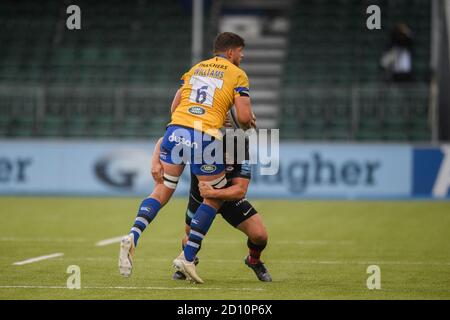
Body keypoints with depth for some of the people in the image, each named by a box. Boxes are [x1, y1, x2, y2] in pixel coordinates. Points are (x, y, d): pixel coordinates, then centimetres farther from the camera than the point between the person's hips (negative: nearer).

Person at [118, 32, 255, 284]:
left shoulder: (196, 68, 23)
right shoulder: (238, 75, 8)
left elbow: (174, 107, 22)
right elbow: (245, 116, -3)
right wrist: (248, 125, 19)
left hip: (176, 129, 5)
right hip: (205, 138, -5)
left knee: (162, 191, 14)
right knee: (215, 197, 12)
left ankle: (133, 237, -11)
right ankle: (187, 257, 5)